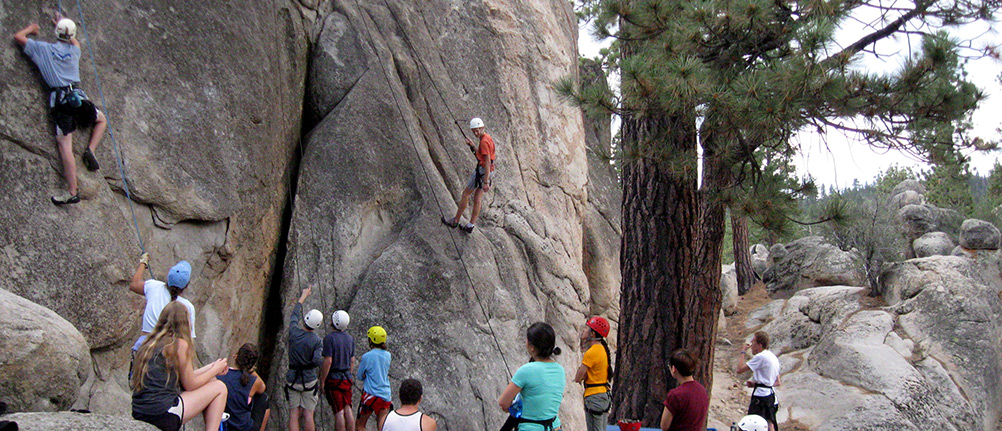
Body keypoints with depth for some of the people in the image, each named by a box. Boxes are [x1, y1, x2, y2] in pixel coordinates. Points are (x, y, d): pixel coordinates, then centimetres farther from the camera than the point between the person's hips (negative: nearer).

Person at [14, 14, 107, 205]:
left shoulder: (43, 48, 6)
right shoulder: (74, 50, 14)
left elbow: (18, 36, 14)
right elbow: (75, 42, 40)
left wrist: (31, 28, 34)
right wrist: (62, 24, 55)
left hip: (59, 100, -2)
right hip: (78, 95, 2)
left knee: (65, 145, -9)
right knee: (101, 120, 30)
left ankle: (73, 192, -16)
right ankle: (90, 150, 4)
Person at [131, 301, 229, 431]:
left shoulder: (150, 343, 15)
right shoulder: (179, 344, -8)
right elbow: (190, 385, -1)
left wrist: (211, 367, 26)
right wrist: (215, 370, 14)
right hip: (163, 416, -8)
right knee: (219, 388, 6)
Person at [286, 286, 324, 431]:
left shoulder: (294, 332, -3)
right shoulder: (316, 340, -9)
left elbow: (295, 313, 15)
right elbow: (317, 361, -17)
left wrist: (304, 295, 27)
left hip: (292, 379, 2)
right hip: (309, 380, -2)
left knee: (294, 414, 3)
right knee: (308, 414, 2)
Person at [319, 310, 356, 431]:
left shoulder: (329, 338, -12)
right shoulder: (350, 339, 9)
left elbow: (328, 362, -17)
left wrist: (322, 381, -11)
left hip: (333, 379, -6)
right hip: (347, 378, 6)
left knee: (339, 412, -3)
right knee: (348, 410, 8)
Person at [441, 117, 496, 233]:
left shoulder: (484, 141, -20)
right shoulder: (487, 138, 12)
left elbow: (487, 162, -25)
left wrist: (486, 182, -27)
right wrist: (472, 146, 11)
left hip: (483, 170, -9)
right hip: (487, 171, 9)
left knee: (466, 194, 4)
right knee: (477, 198, 10)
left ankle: (455, 221, 13)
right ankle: (471, 225, 11)